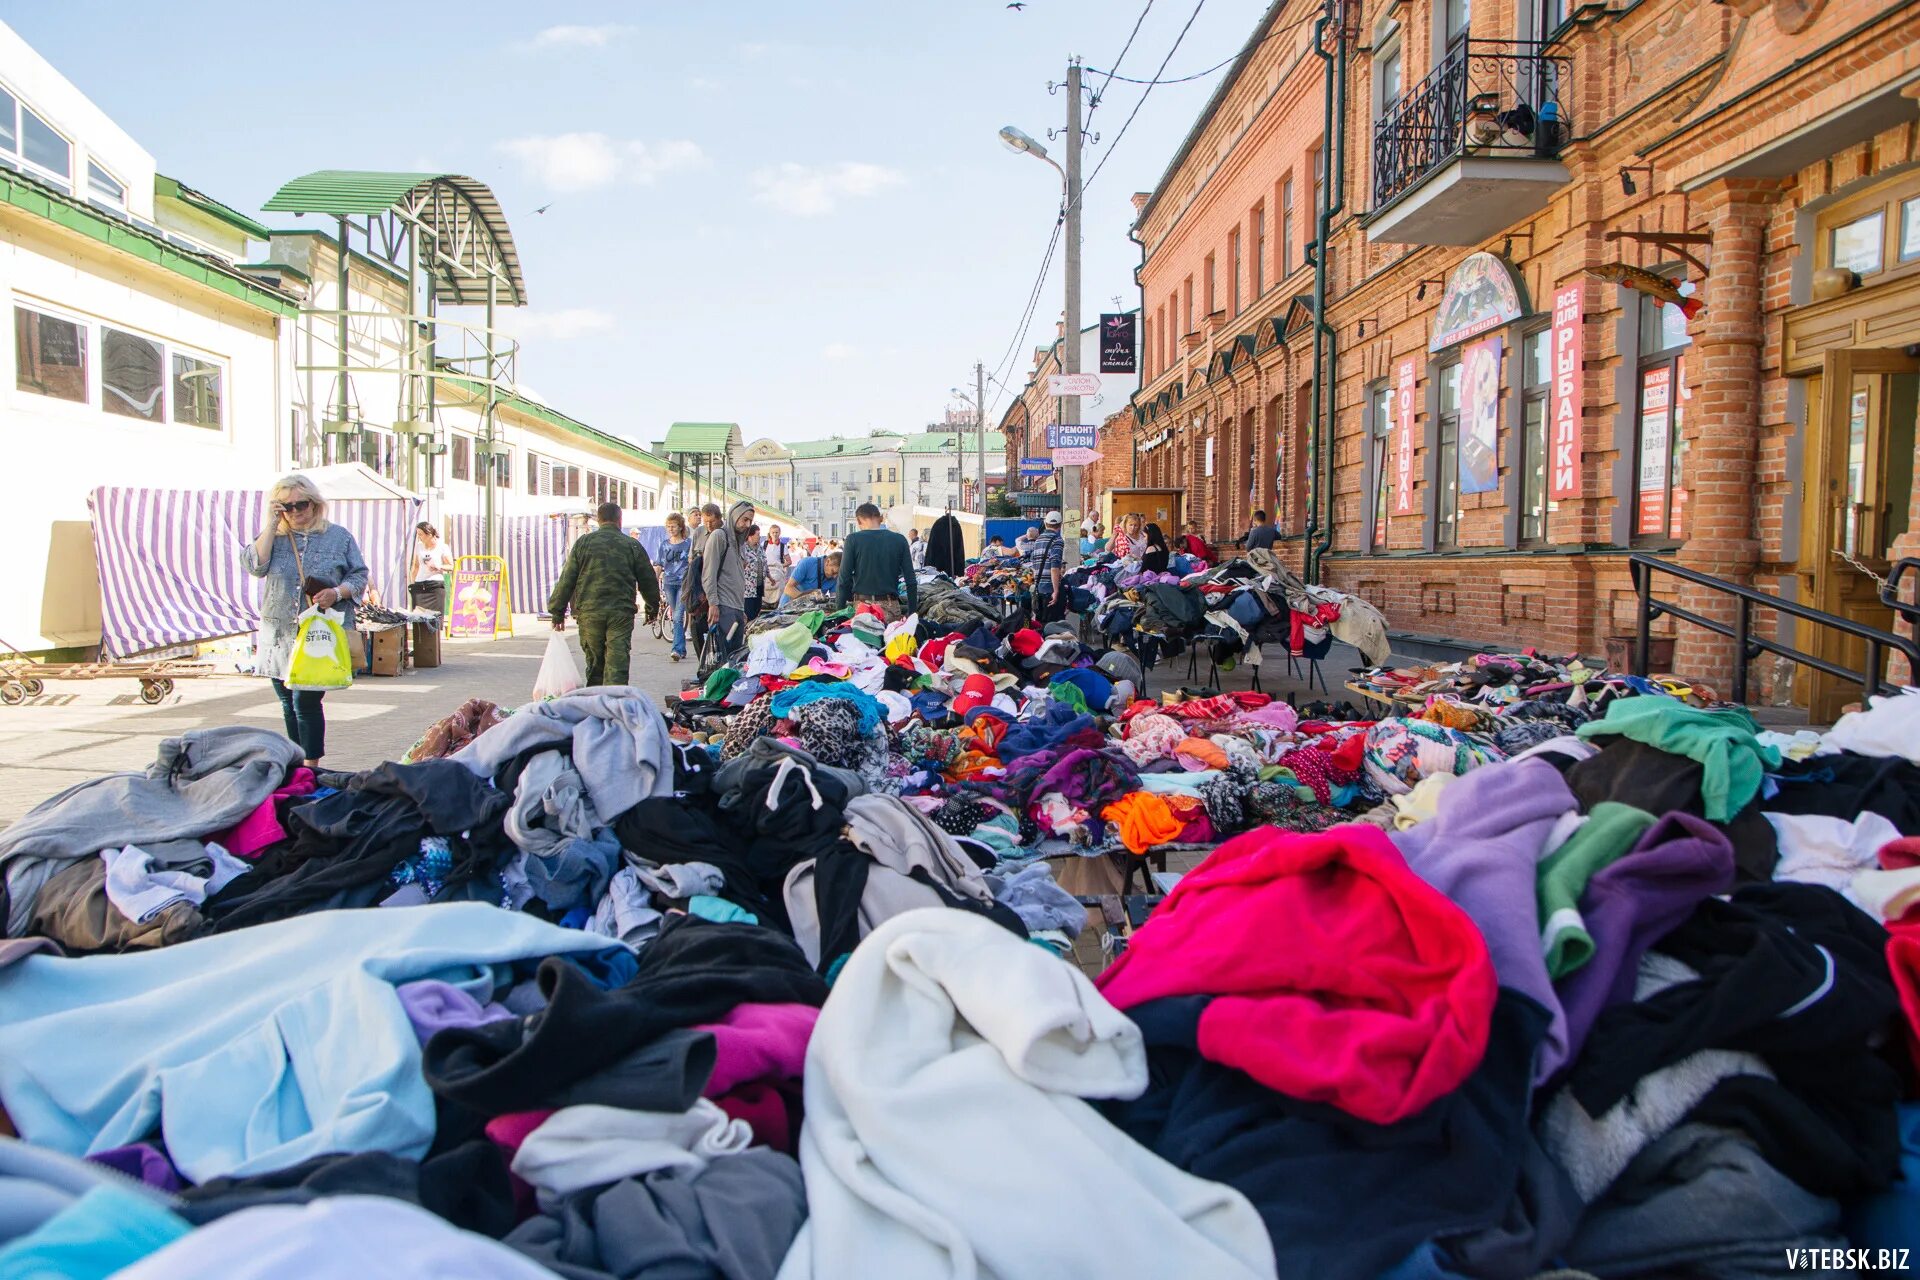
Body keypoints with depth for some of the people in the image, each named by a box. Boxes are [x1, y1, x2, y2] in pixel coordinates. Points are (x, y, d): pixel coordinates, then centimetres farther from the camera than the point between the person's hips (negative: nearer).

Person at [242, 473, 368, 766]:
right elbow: (255, 566, -7)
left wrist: (337, 592, -14)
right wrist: (271, 525, -7)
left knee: (306, 702, -11)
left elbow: (359, 576, 5)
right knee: (289, 705, 12)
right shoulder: (273, 537, 11)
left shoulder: (338, 537, 5)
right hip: (280, 636, 4)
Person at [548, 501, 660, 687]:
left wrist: (558, 612, 10)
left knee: (594, 665, 13)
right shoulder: (633, 545, 4)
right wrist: (652, 608, 26)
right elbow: (648, 581, 11)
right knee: (617, 666, -3)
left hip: (589, 613, 1)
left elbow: (566, 580, 4)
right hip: (621, 614, -1)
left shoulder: (583, 543, 5)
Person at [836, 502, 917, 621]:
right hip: (890, 606, 2)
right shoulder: (899, 540, 4)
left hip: (862, 604, -1)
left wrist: (839, 610, 3)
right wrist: (912, 612, 9)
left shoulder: (853, 539, -2)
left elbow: (844, 579, -4)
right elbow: (911, 580, 3)